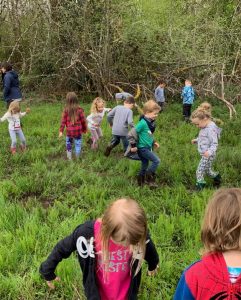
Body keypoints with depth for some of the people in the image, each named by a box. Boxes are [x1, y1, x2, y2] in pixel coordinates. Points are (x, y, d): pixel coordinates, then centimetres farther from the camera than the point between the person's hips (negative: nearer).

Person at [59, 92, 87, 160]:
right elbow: (83, 120, -2)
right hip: (78, 131, -1)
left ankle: (69, 158, 22)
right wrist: (84, 129, 11)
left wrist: (61, 131, -2)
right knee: (78, 145, 10)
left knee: (68, 144, 17)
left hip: (69, 131, 1)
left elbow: (63, 121, -6)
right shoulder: (79, 110, -8)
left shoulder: (66, 110, -6)